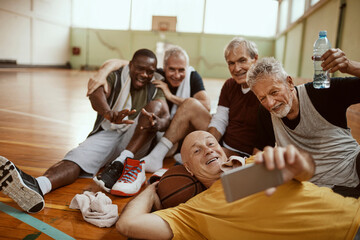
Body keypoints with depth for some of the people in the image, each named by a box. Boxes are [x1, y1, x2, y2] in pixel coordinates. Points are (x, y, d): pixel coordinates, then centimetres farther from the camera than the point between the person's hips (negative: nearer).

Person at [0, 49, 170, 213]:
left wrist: (157, 124, -38)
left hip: (138, 140, 1)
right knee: (76, 158, -28)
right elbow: (96, 94, -21)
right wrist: (109, 114, -46)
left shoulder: (155, 86, 5)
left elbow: (166, 116, -11)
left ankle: (120, 163, -38)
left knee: (155, 106, -24)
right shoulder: (115, 77, 2)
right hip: (107, 133, 0)